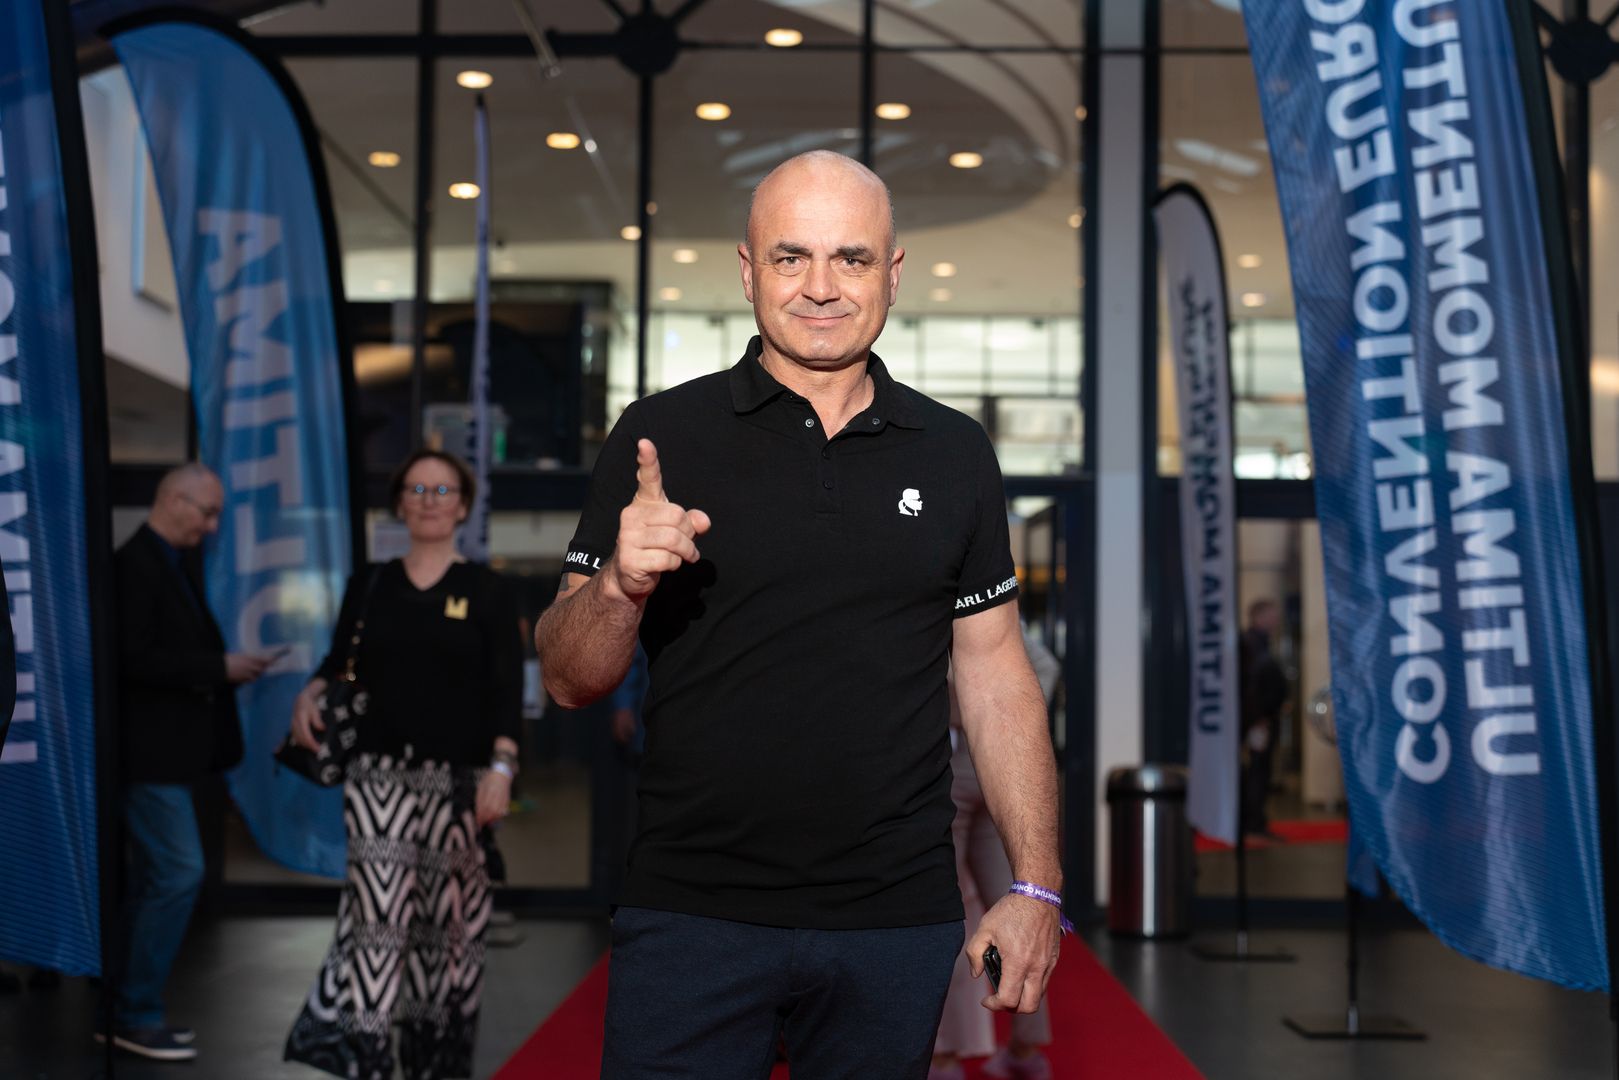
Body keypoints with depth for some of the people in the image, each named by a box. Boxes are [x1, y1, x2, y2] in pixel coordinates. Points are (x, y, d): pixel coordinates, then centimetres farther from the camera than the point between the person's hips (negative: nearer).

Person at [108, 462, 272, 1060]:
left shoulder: (176, 562, 14)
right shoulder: (135, 564, -15)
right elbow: (135, 657, -22)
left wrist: (224, 666, 3)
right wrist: (219, 668, -19)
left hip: (167, 748, 10)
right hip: (148, 748, -10)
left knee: (154, 880, 14)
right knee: (180, 873, -10)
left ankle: (126, 1013, 22)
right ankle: (136, 1014, 0)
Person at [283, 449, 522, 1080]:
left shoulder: (485, 592, 4)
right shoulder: (369, 586, 11)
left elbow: (507, 689, -1)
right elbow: (342, 666, 12)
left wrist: (501, 767, -11)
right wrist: (311, 694, -9)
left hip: (458, 778, -1)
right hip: (380, 773, 1)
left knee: (449, 917, 1)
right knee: (377, 910, -9)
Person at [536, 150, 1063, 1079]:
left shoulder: (955, 455, 7)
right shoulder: (661, 437, 0)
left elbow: (997, 680, 9)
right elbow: (569, 681, 1)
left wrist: (1038, 888, 2)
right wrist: (621, 586, -20)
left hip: (900, 926, 2)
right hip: (693, 919, -1)